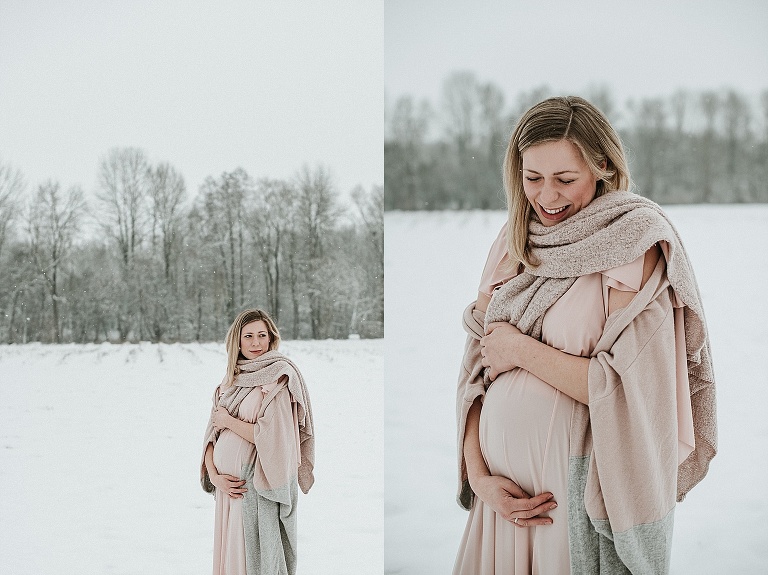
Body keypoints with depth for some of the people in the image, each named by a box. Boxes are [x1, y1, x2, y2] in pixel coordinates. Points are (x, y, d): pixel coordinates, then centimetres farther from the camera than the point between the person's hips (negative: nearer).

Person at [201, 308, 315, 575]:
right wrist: (213, 474, -8)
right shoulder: (231, 380, 11)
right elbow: (212, 433, 8)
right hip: (228, 485, 6)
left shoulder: (279, 377, -9)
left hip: (260, 487, -6)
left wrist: (229, 421, -8)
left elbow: (271, 436, -19)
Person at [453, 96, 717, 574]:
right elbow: (476, 370, 5)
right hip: (502, 483, 5)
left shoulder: (635, 242, -9)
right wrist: (479, 476, -6)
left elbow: (628, 387, -17)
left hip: (581, 480, -5)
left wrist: (521, 350, -10)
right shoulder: (512, 245, 7)